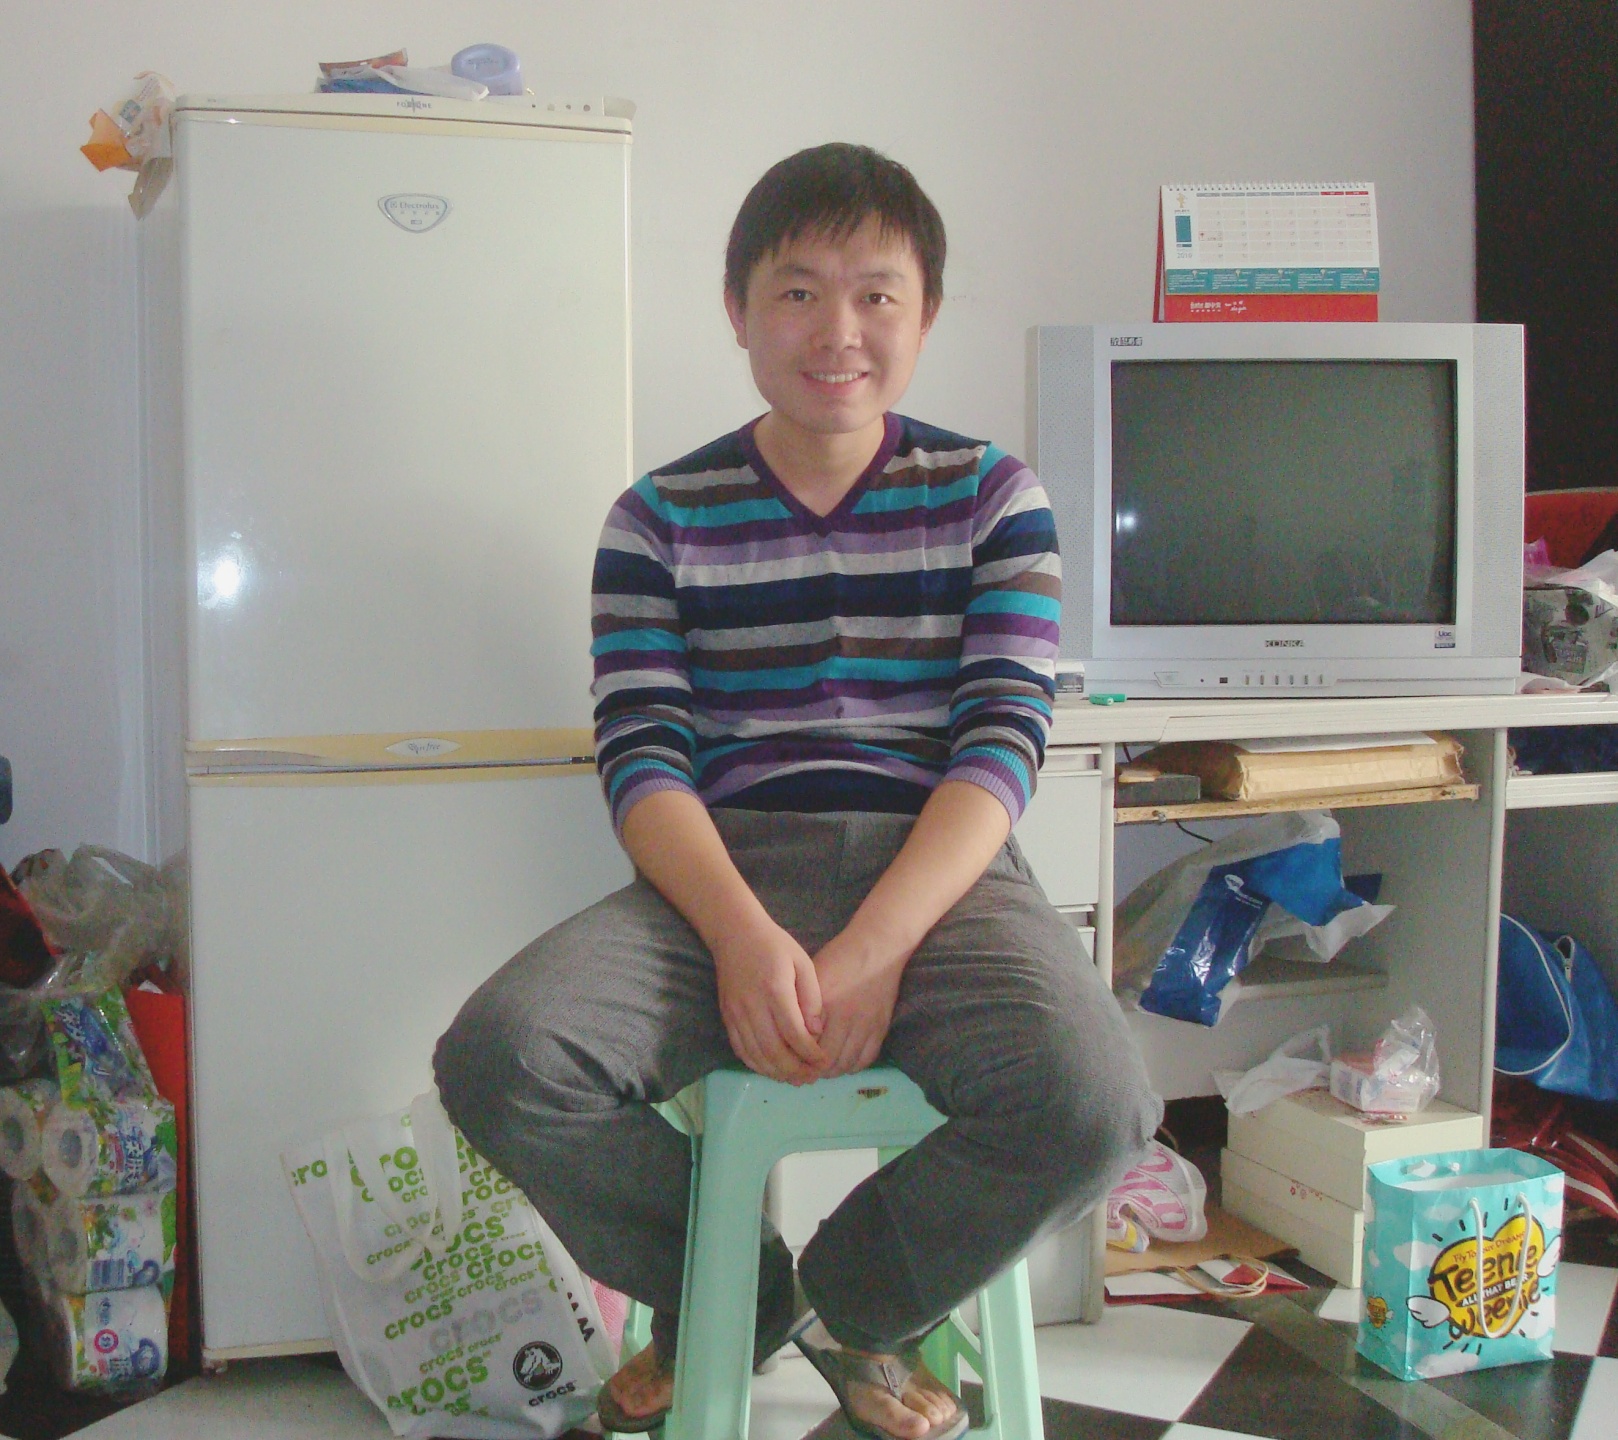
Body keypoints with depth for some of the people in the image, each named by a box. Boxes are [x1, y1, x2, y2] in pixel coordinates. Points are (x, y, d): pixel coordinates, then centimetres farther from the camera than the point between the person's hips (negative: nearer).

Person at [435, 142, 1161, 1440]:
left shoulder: (992, 498, 9)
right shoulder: (661, 518, 10)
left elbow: (1003, 746, -2)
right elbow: (644, 758, -1)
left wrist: (873, 950, -18)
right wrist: (743, 934, -22)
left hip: (936, 870, 0)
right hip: (727, 871, 1)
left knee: (1092, 1101, -31)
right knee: (499, 1058, -27)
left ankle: (855, 1307, 6)